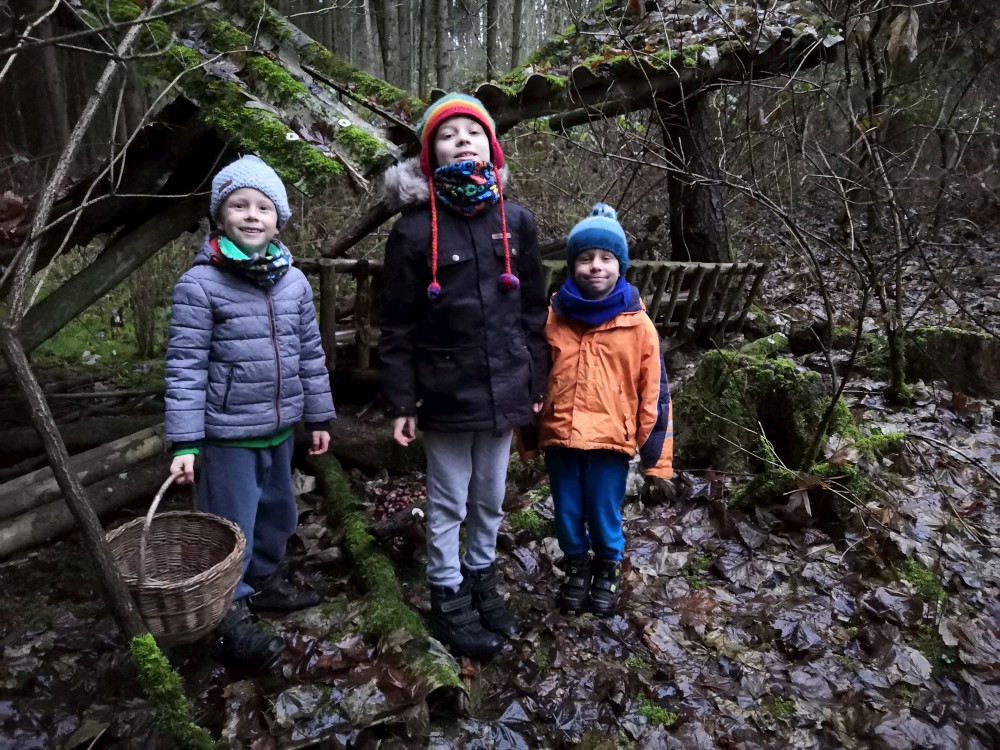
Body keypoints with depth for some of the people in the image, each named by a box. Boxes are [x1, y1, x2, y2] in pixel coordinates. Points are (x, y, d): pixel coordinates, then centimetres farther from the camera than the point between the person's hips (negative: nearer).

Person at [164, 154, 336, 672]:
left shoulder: (294, 281, 3)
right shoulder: (199, 284, -12)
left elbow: (310, 353, 10)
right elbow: (185, 367, -13)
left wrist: (318, 416, 12)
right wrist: (185, 442, -16)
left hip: (279, 428, 6)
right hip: (229, 433, -6)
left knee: (278, 513, 21)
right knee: (232, 528, 4)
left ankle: (264, 580, 44)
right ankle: (232, 619, 22)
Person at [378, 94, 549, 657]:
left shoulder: (516, 222, 2)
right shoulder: (415, 230, -8)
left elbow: (534, 310, 7)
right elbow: (397, 327, -6)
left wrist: (536, 381, 7)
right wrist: (402, 402, -7)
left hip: (504, 390, 3)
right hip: (445, 393, -3)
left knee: (491, 498, 18)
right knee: (449, 502, 12)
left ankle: (482, 576, 40)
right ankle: (449, 595, 31)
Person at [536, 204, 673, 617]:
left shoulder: (637, 325, -5)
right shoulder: (552, 318, 0)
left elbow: (653, 391, -2)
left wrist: (655, 449, -2)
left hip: (611, 440, -2)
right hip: (559, 437, 2)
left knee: (605, 517, 11)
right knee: (567, 514, 16)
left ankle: (608, 569, 37)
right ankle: (576, 566, 40)